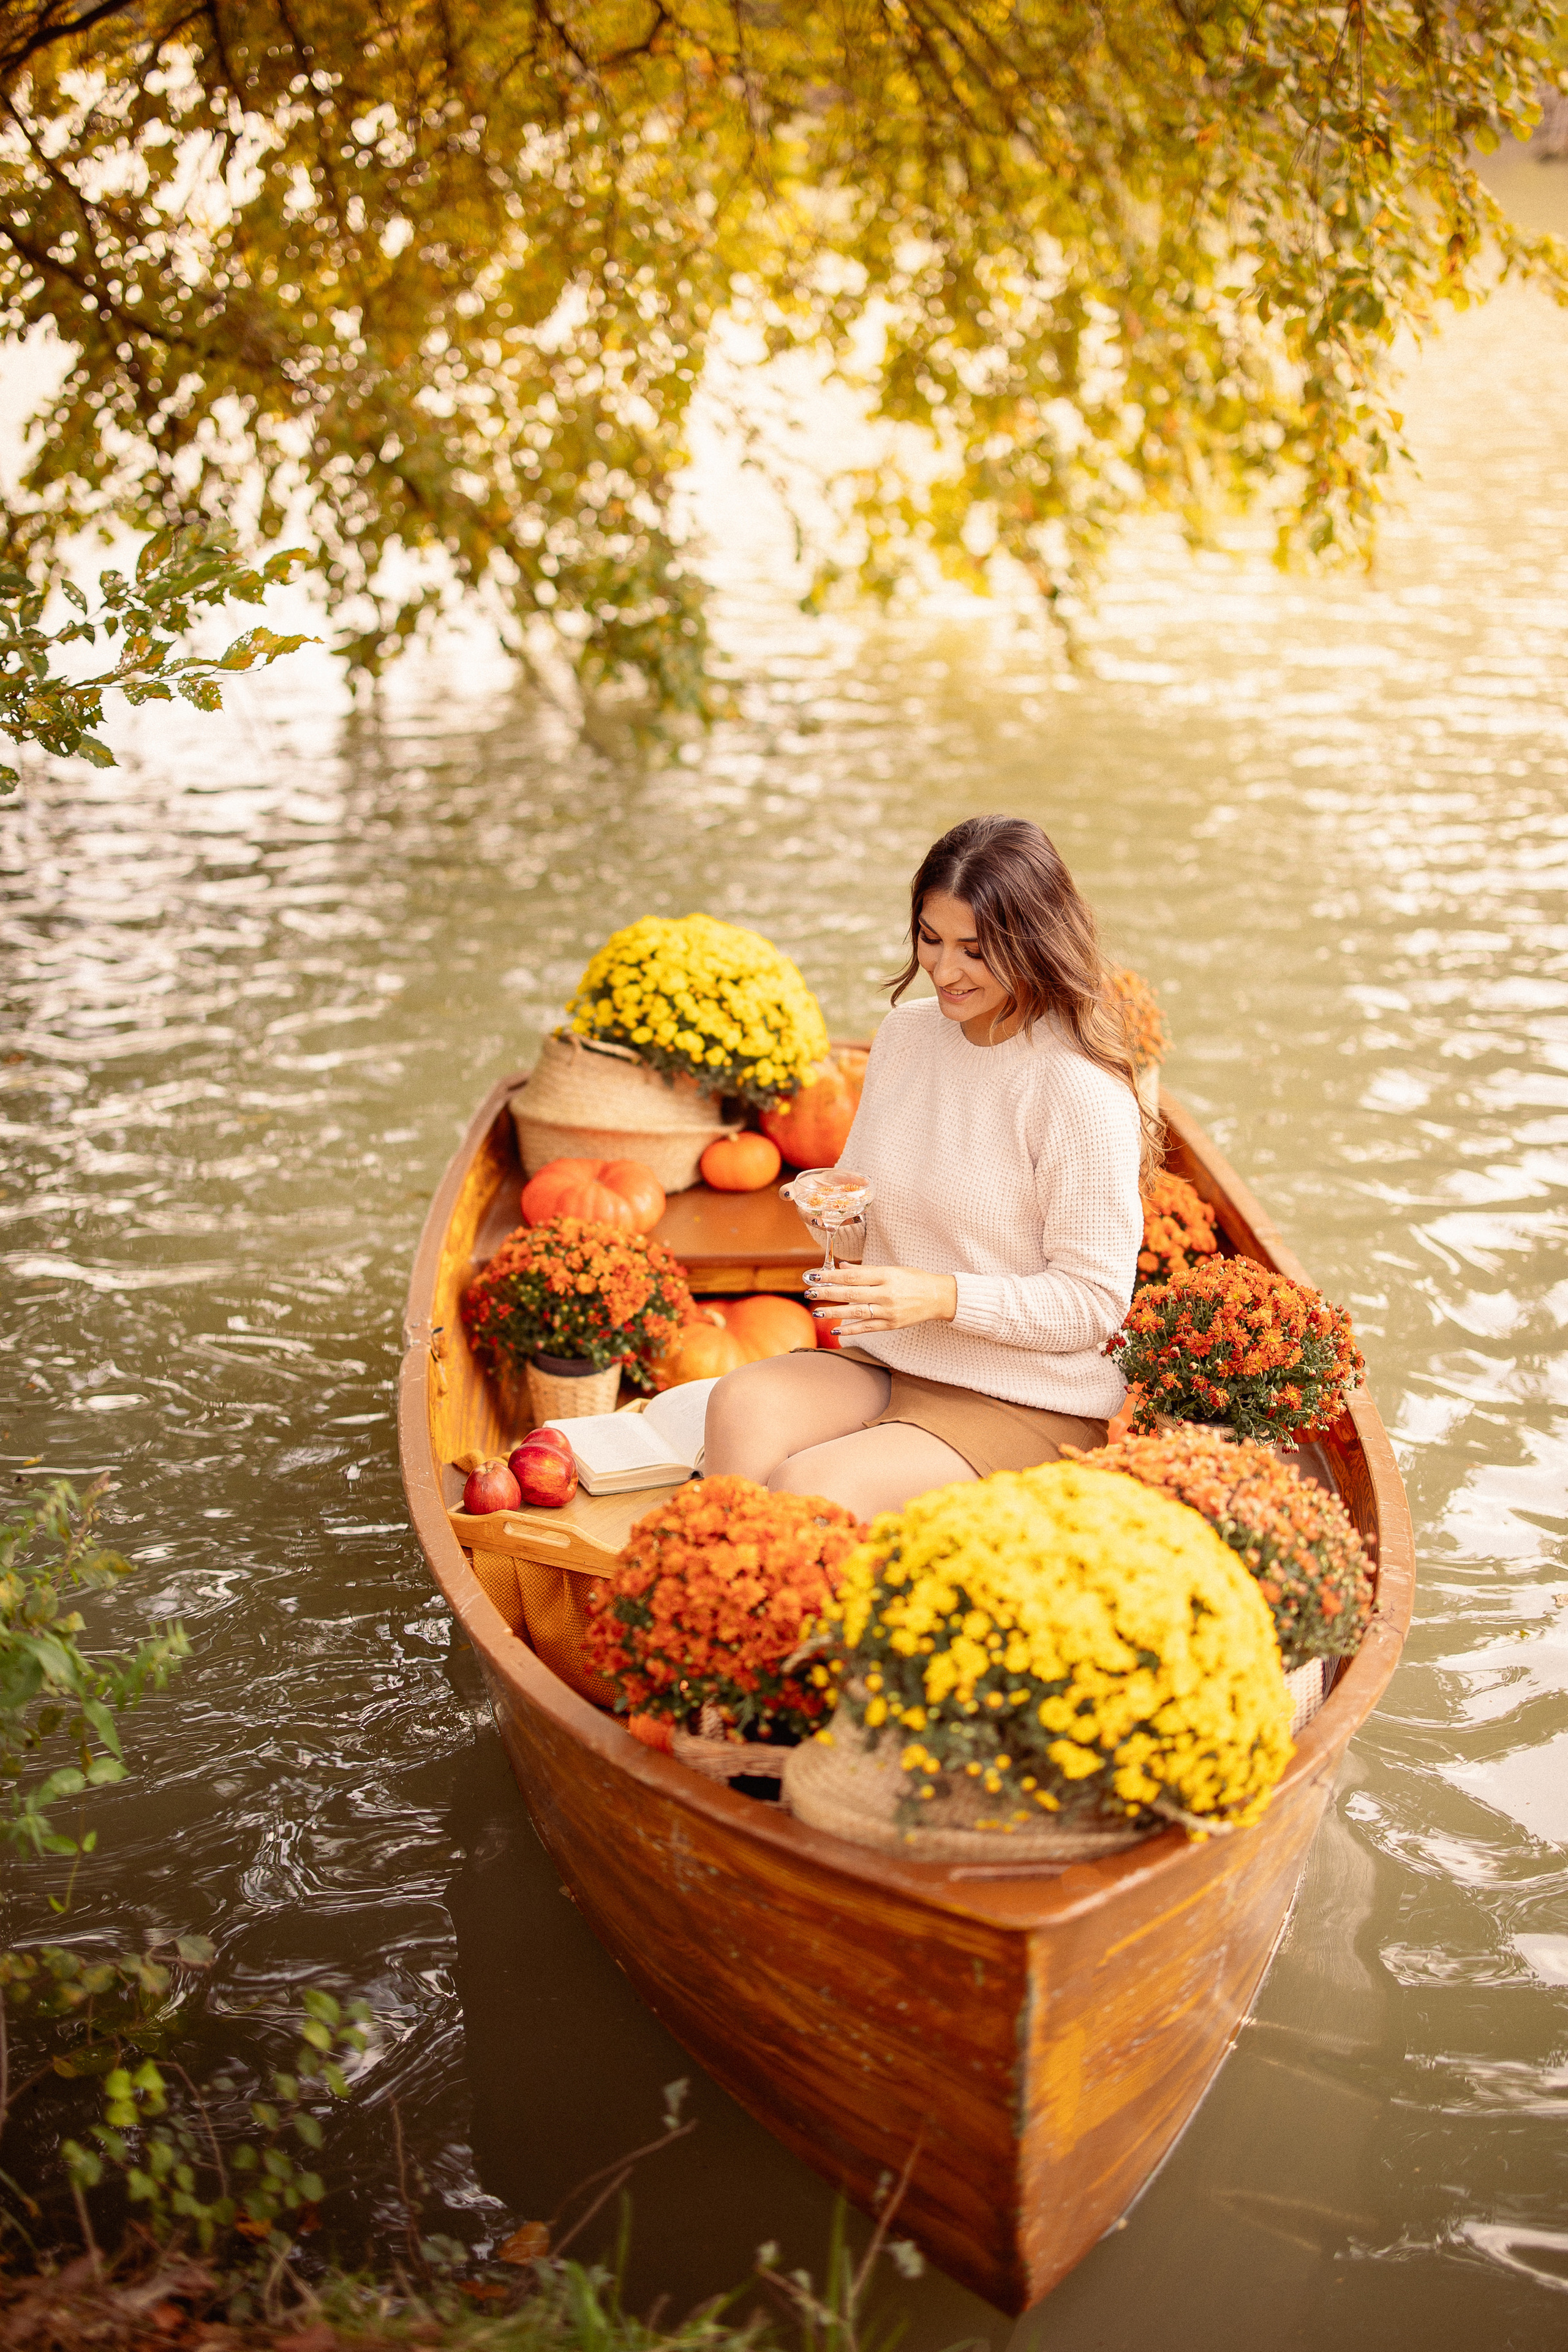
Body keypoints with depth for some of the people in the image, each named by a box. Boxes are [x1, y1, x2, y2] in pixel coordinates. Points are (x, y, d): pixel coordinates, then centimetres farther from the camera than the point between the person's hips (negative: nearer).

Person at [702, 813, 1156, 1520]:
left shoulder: (1081, 1092, -15)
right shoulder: (905, 1033, 8)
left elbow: (1094, 1301, -13)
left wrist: (943, 1297, -24)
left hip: (1025, 1405, -6)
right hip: (885, 1365, 6)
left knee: (804, 1487, -30)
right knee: (741, 1402, -27)